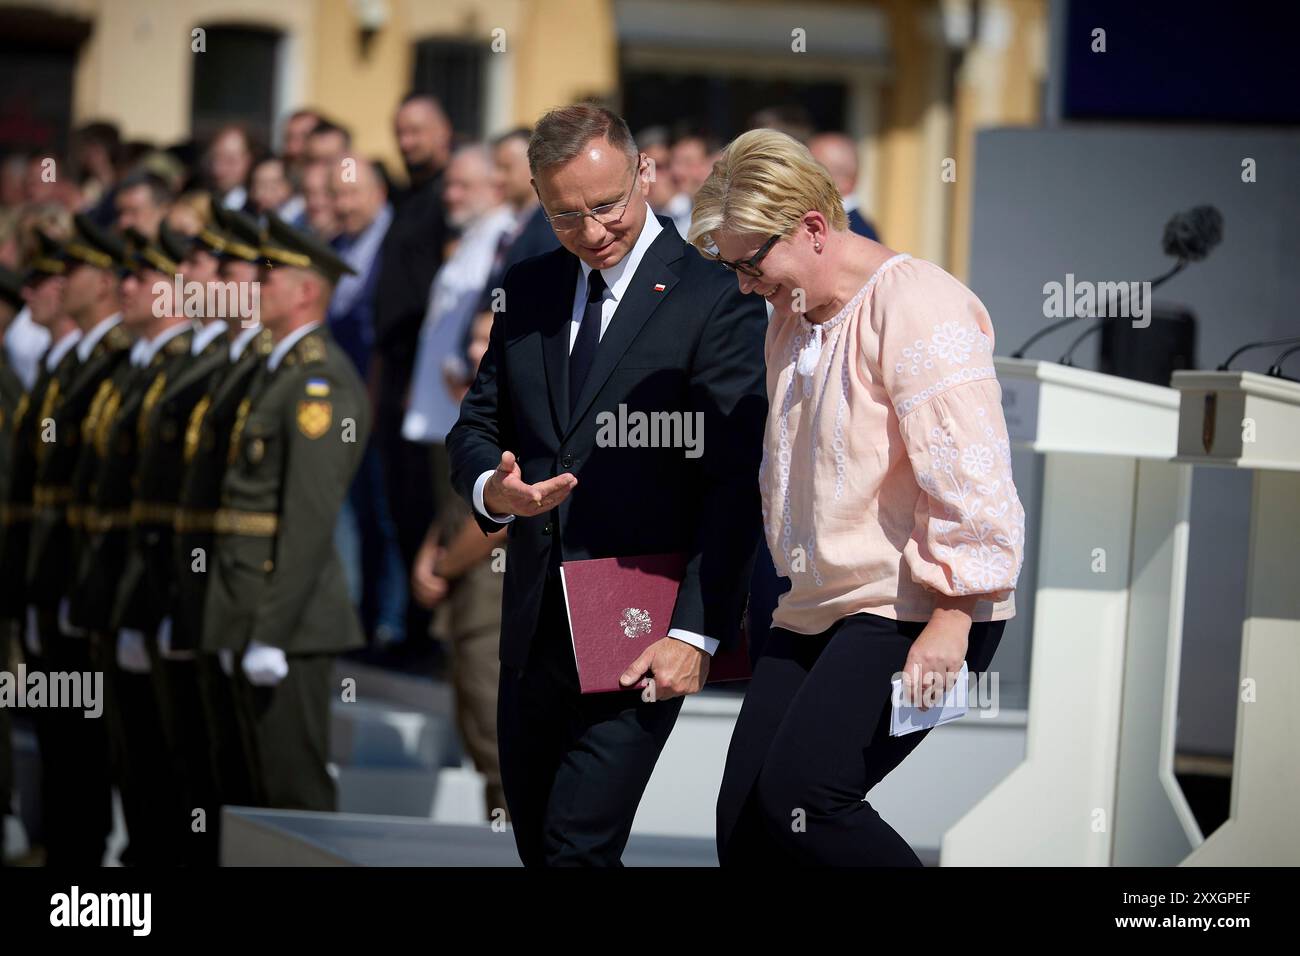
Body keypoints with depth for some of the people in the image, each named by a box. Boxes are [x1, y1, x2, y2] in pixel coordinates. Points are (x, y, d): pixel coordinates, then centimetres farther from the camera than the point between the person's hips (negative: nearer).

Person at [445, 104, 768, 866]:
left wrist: (696, 632, -19)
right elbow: (477, 427, 15)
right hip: (534, 628, 7)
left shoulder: (717, 302, -9)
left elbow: (737, 485, -12)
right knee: (535, 845, 12)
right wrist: (493, 489, -10)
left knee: (578, 847, -14)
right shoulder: (530, 289, 11)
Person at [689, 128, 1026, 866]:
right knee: (744, 824, -1)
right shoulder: (792, 318, 17)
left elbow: (968, 473, -19)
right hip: (816, 613, 9)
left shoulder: (915, 307, -13)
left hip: (918, 616, -9)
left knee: (799, 799, -21)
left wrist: (951, 619, -22)